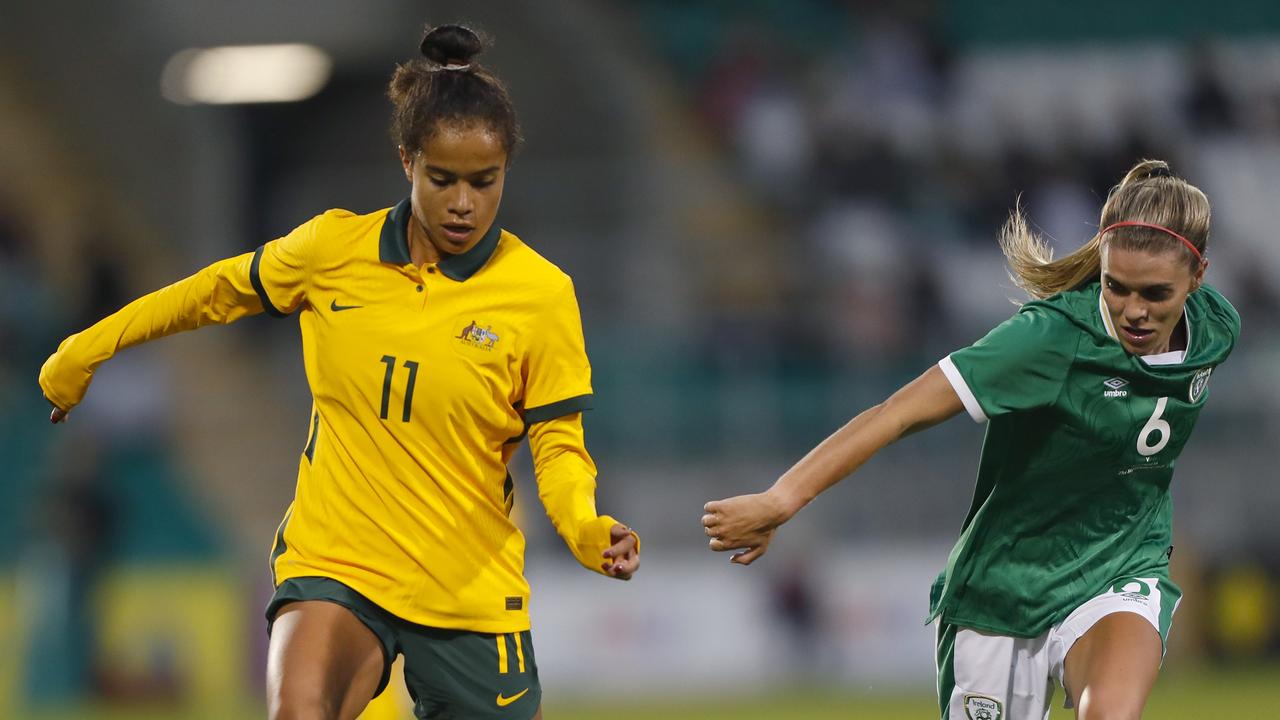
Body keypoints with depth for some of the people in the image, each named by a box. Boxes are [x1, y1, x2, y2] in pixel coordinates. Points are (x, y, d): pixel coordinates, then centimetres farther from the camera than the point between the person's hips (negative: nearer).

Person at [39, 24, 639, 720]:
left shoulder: (541, 293, -7)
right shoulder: (333, 249, -2)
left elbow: (558, 447, -3)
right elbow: (220, 291, 16)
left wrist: (587, 531, -24)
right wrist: (86, 350, 22)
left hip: (469, 586, 1)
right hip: (335, 563, 0)